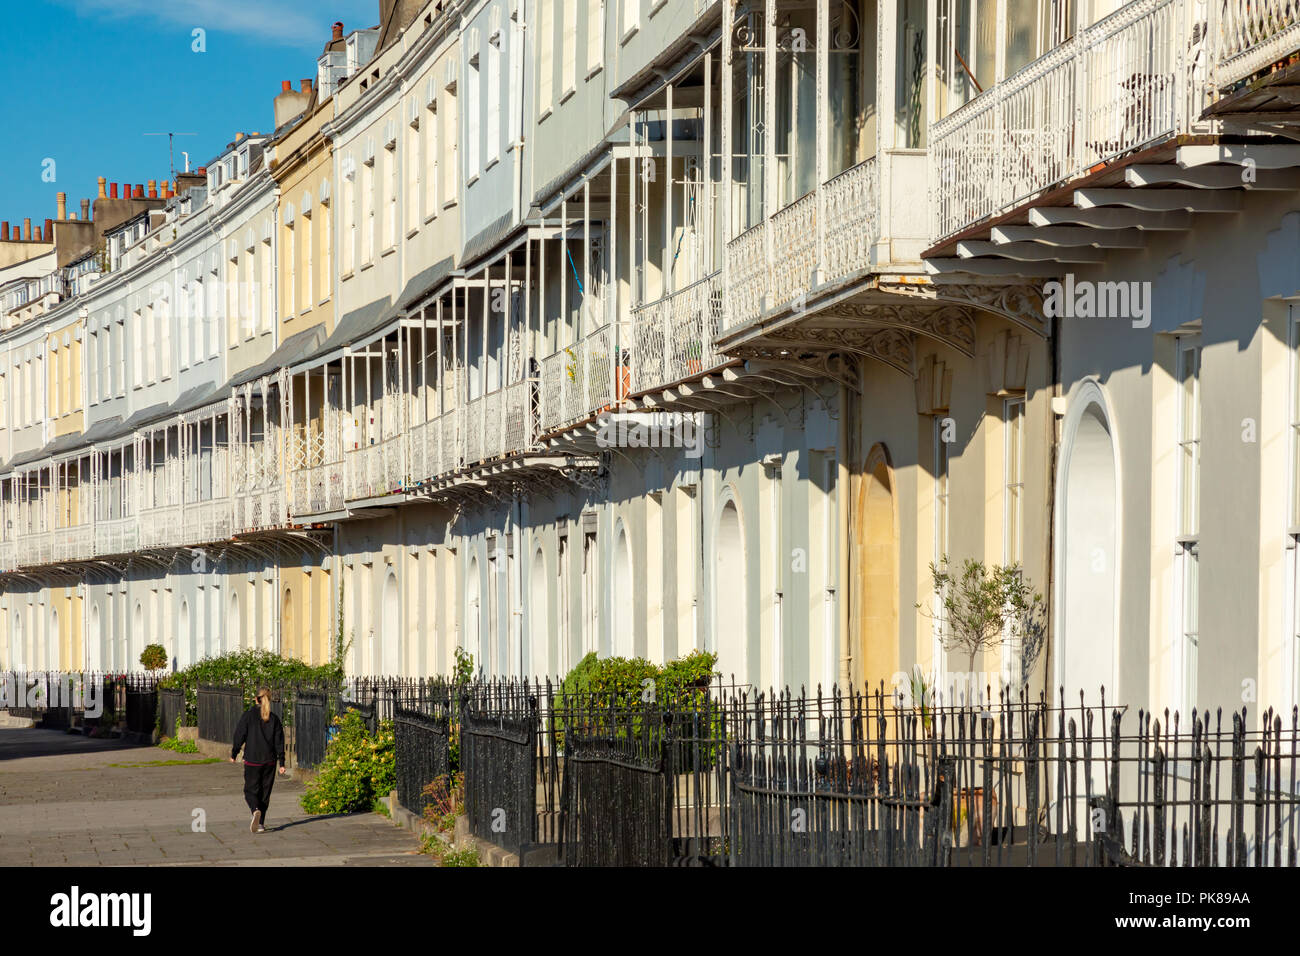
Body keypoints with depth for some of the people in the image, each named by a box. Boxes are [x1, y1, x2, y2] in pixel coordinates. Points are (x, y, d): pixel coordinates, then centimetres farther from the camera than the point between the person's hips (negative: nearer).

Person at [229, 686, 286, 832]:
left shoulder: (248, 715, -7)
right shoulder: (274, 719, 1)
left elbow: (239, 736, -5)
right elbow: (279, 742, 2)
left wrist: (233, 754, 8)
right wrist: (281, 763, 5)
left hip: (252, 760, -2)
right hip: (269, 761, 2)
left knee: (251, 790, 5)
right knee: (265, 792, 12)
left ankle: (255, 810, -25)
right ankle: (260, 824, 14)